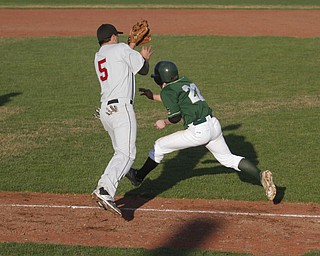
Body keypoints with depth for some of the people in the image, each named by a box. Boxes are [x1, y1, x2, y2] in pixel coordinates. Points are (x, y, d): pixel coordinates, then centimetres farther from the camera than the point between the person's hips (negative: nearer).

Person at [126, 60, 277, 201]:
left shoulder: (168, 90, -4)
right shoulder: (185, 81, 19)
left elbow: (175, 117, -9)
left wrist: (164, 123, 11)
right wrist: (152, 96, 37)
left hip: (198, 131, -7)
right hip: (214, 124, 7)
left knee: (160, 146, 10)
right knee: (229, 159, 14)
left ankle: (138, 177, 23)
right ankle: (260, 176, -7)